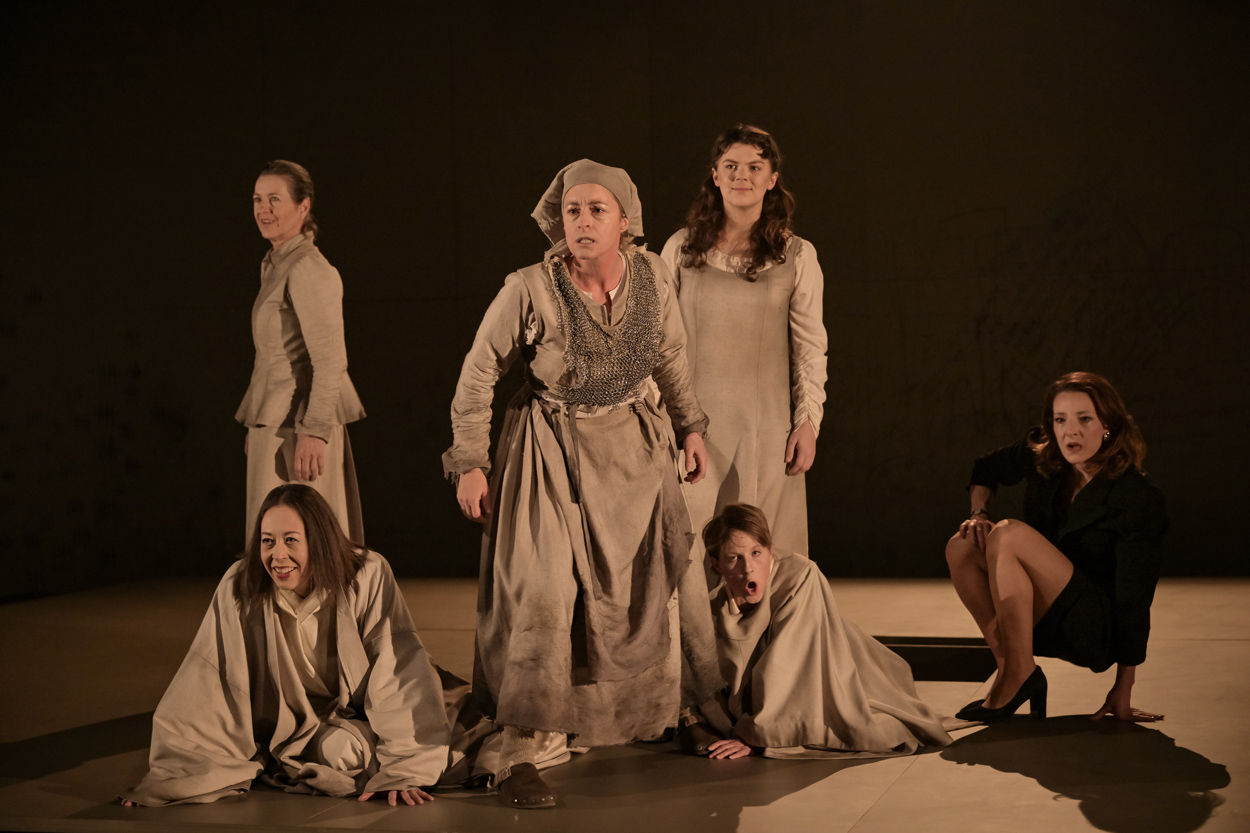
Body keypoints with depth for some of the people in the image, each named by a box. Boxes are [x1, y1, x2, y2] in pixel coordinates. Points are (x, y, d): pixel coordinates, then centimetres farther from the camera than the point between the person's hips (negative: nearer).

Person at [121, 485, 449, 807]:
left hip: (355, 717, -2)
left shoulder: (368, 576, -23)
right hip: (287, 724, 2)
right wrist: (173, 775, -22)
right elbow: (207, 681, -18)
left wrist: (402, 770, -27)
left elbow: (399, 672, -22)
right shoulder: (240, 586, -20)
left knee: (343, 750, -30)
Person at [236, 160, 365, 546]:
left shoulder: (309, 270, -15)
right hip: (276, 424, 10)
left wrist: (314, 430, -23)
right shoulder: (274, 265, 15)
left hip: (299, 426, -10)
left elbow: (331, 360, -20)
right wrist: (258, 427, 22)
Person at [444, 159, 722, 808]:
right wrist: (468, 464, -9)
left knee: (654, 584, 17)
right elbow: (477, 375, -10)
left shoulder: (650, 275, -9)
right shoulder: (529, 291, -21)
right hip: (553, 456, -5)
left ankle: (679, 712, 41)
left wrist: (689, 425, 14)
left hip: (634, 450, 5)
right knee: (543, 595, -13)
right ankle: (517, 757, -6)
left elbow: (670, 354, 10)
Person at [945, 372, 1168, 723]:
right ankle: (1009, 665, -19)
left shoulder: (1138, 498, -18)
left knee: (1008, 534, -27)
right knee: (961, 547, -17)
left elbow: (1134, 599, -18)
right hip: (1044, 624, 6)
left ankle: (1018, 673, -23)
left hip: (1098, 634, -6)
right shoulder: (1041, 455, -2)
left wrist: (1122, 693, -18)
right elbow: (985, 469, 21)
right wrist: (978, 514, -1)